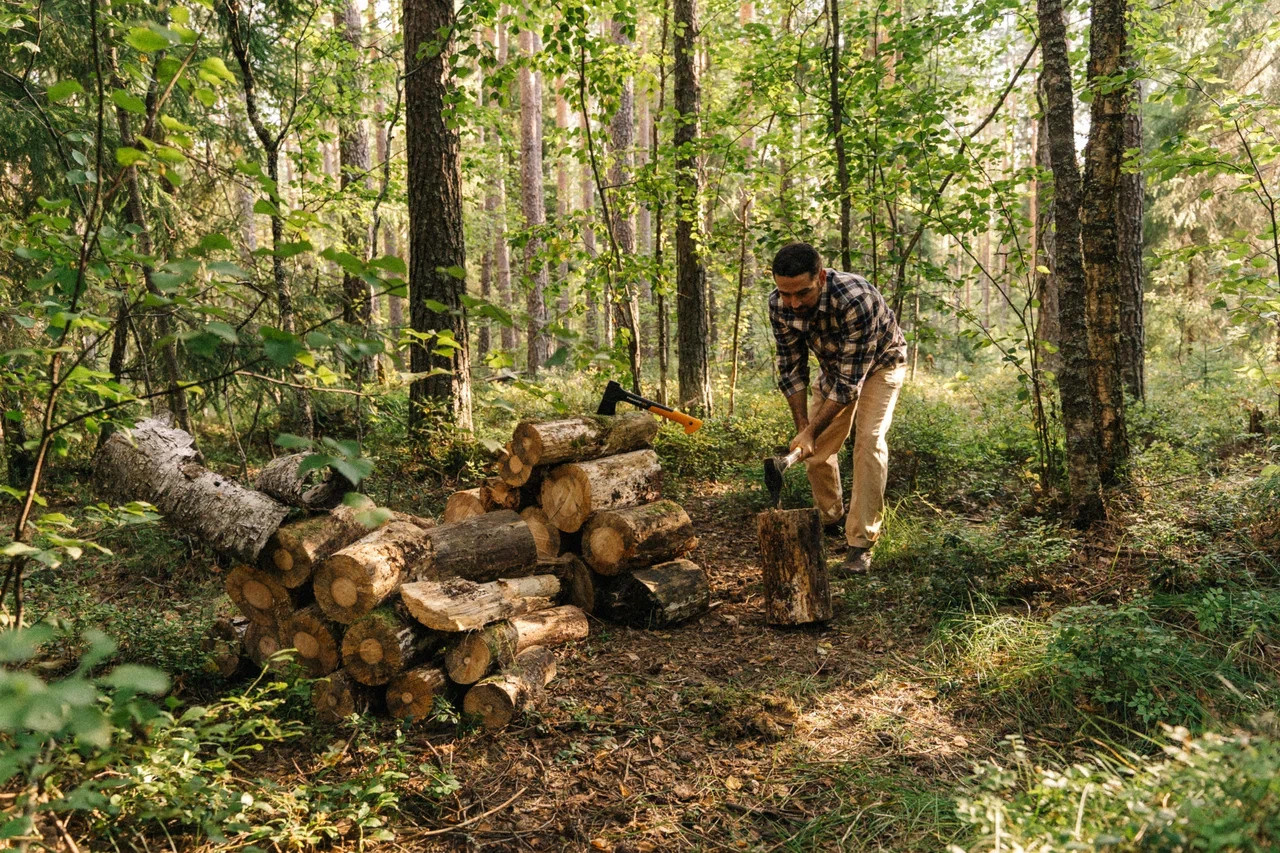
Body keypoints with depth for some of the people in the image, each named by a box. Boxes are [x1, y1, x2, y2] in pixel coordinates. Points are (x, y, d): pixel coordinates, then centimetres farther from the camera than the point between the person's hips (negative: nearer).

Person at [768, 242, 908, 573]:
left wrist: (812, 431, -36)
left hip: (879, 363, -5)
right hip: (834, 365, 5)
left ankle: (861, 542, -17)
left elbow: (850, 381, -37)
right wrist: (802, 428, -19)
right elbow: (791, 369, -13)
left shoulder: (855, 299, -43)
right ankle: (830, 519, 26)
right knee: (816, 447, 1)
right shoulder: (780, 305, -25)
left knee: (868, 440, -21)